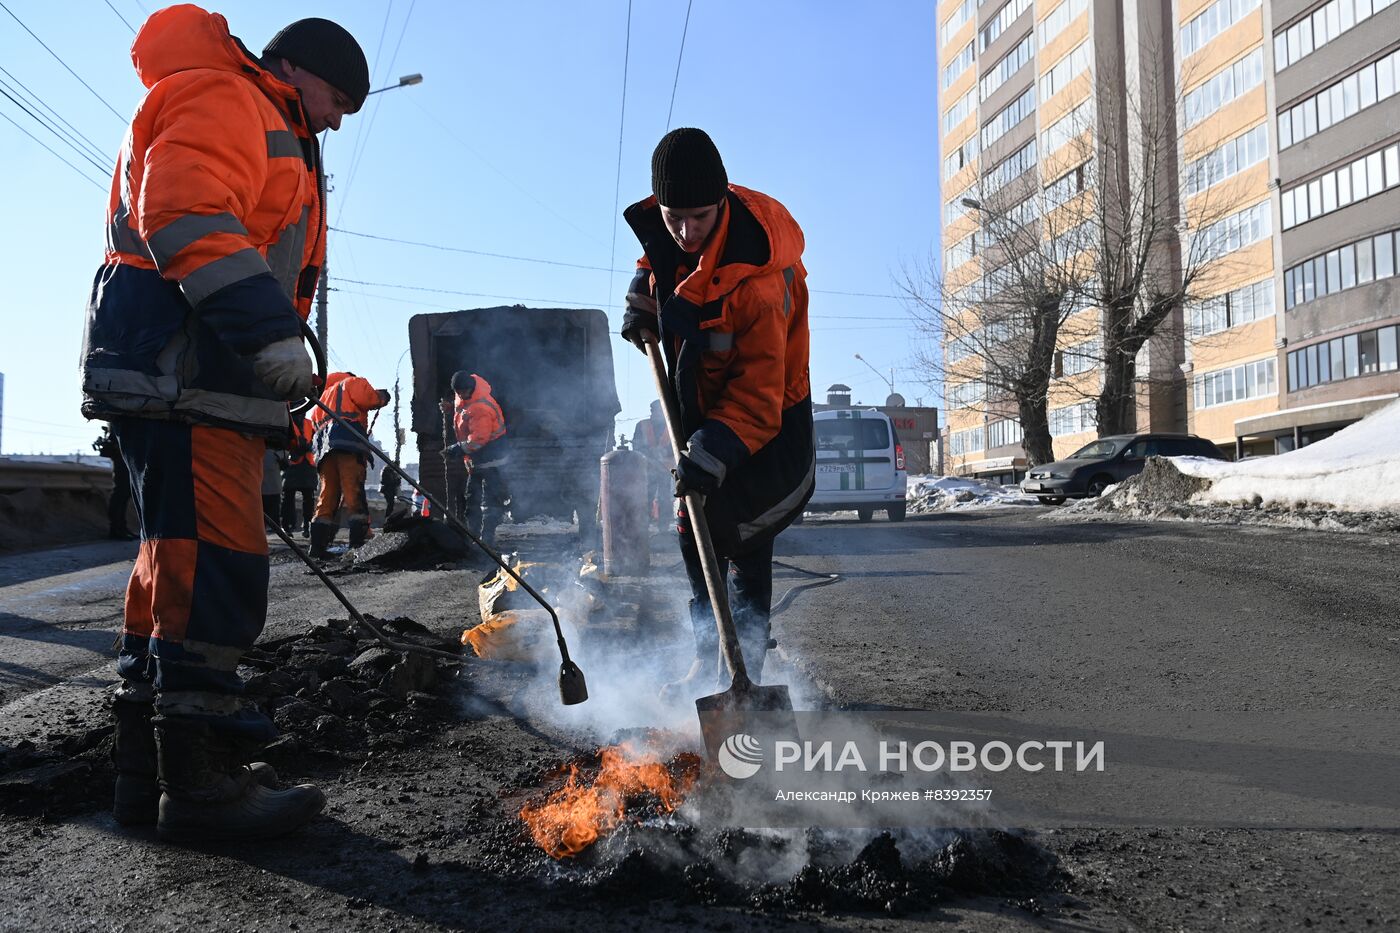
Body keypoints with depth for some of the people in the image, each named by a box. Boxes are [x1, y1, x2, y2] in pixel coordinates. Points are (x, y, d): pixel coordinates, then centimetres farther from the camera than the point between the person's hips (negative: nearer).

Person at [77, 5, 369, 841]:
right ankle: (197, 784, -9)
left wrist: (276, 401, 22)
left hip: (209, 383, 11)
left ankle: (150, 770, 19)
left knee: (179, 563, 11)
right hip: (179, 371, -11)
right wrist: (269, 331, -27)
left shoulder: (272, 141, 31)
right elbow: (185, 215, -20)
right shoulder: (224, 98, -1)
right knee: (215, 562, -14)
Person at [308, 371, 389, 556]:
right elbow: (365, 397, -3)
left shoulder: (321, 397, 38)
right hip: (348, 442, -6)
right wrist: (381, 397, 13)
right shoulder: (351, 382, 18)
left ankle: (317, 546, -4)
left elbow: (313, 430, 30)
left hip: (323, 448, 6)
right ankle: (358, 544, -24)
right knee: (354, 492, -14)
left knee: (328, 495, 5)